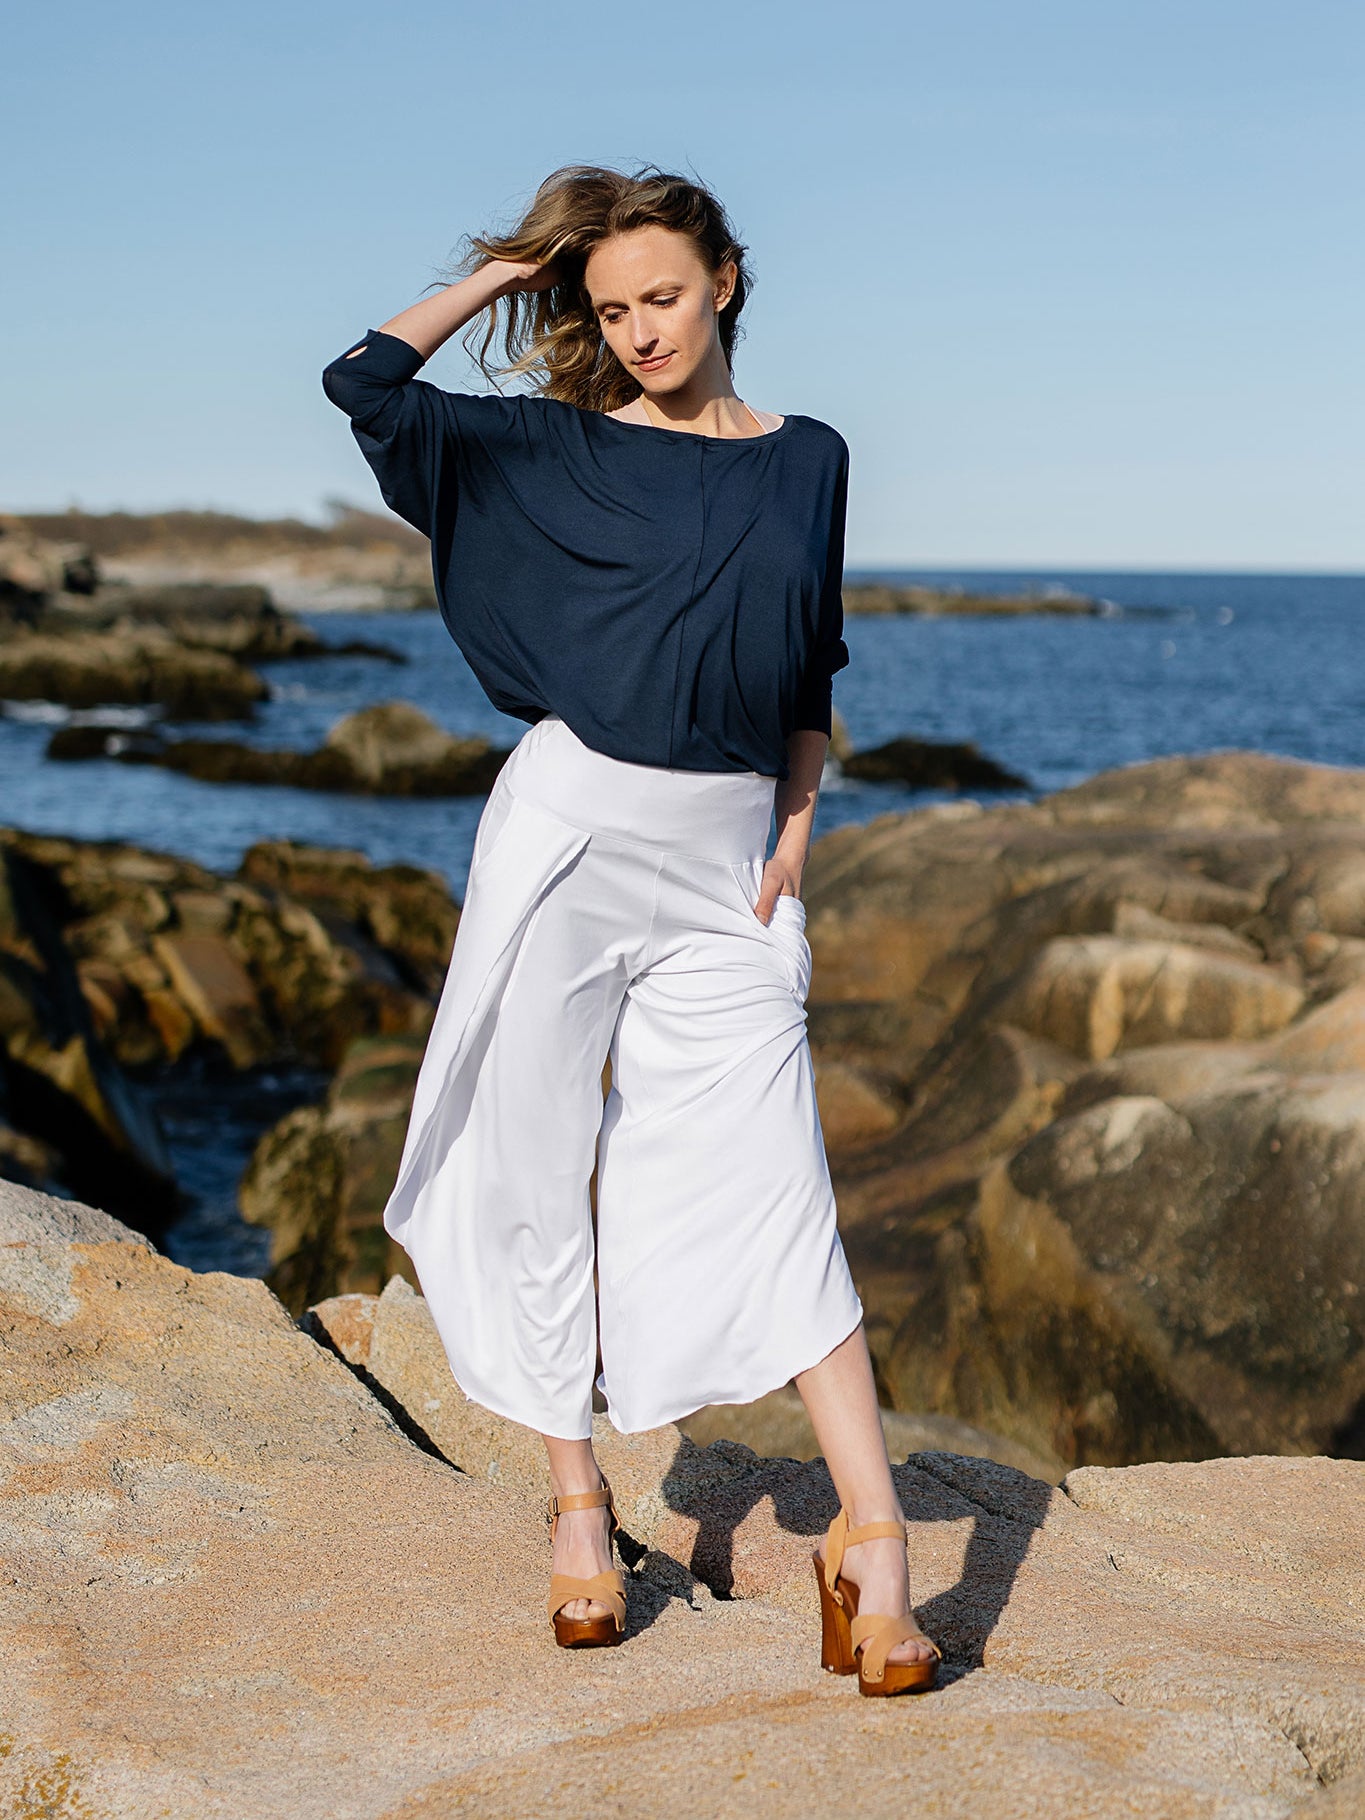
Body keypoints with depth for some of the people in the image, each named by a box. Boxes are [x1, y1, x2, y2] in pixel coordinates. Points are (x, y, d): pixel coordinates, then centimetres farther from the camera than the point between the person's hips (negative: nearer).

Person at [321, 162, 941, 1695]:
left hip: (724, 871, 1)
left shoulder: (808, 463, 12)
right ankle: (577, 1504, 17)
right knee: (538, 1177, 3)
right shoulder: (553, 448, 4)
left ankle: (872, 1539, -4)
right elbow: (367, 383, -6)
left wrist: (795, 824, 6)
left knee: (772, 1191, -5)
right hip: (569, 830, -1)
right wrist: (506, 274, 4)